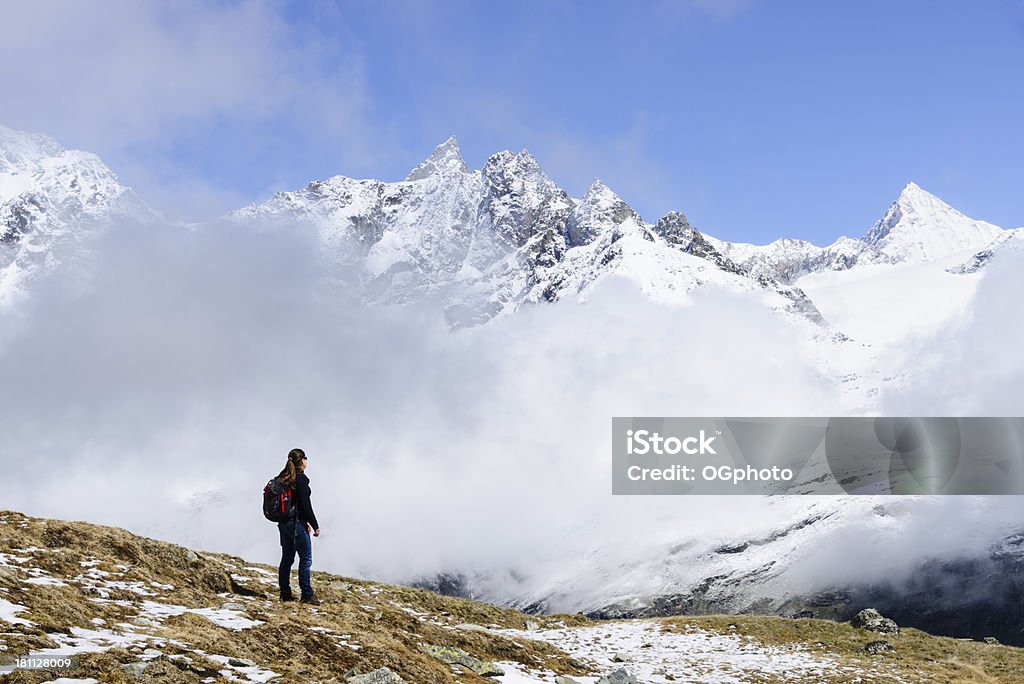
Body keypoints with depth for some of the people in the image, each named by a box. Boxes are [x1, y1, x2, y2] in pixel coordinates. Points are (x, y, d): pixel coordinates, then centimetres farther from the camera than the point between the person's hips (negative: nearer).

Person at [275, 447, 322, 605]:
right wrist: (315, 526, -11)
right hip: (296, 523, -8)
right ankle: (306, 594, 0)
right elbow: (305, 505, -18)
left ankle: (285, 593, 18)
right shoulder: (301, 479, -16)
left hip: (283, 523, 8)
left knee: (286, 558, 13)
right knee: (306, 558, -1)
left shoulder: (283, 478, 10)